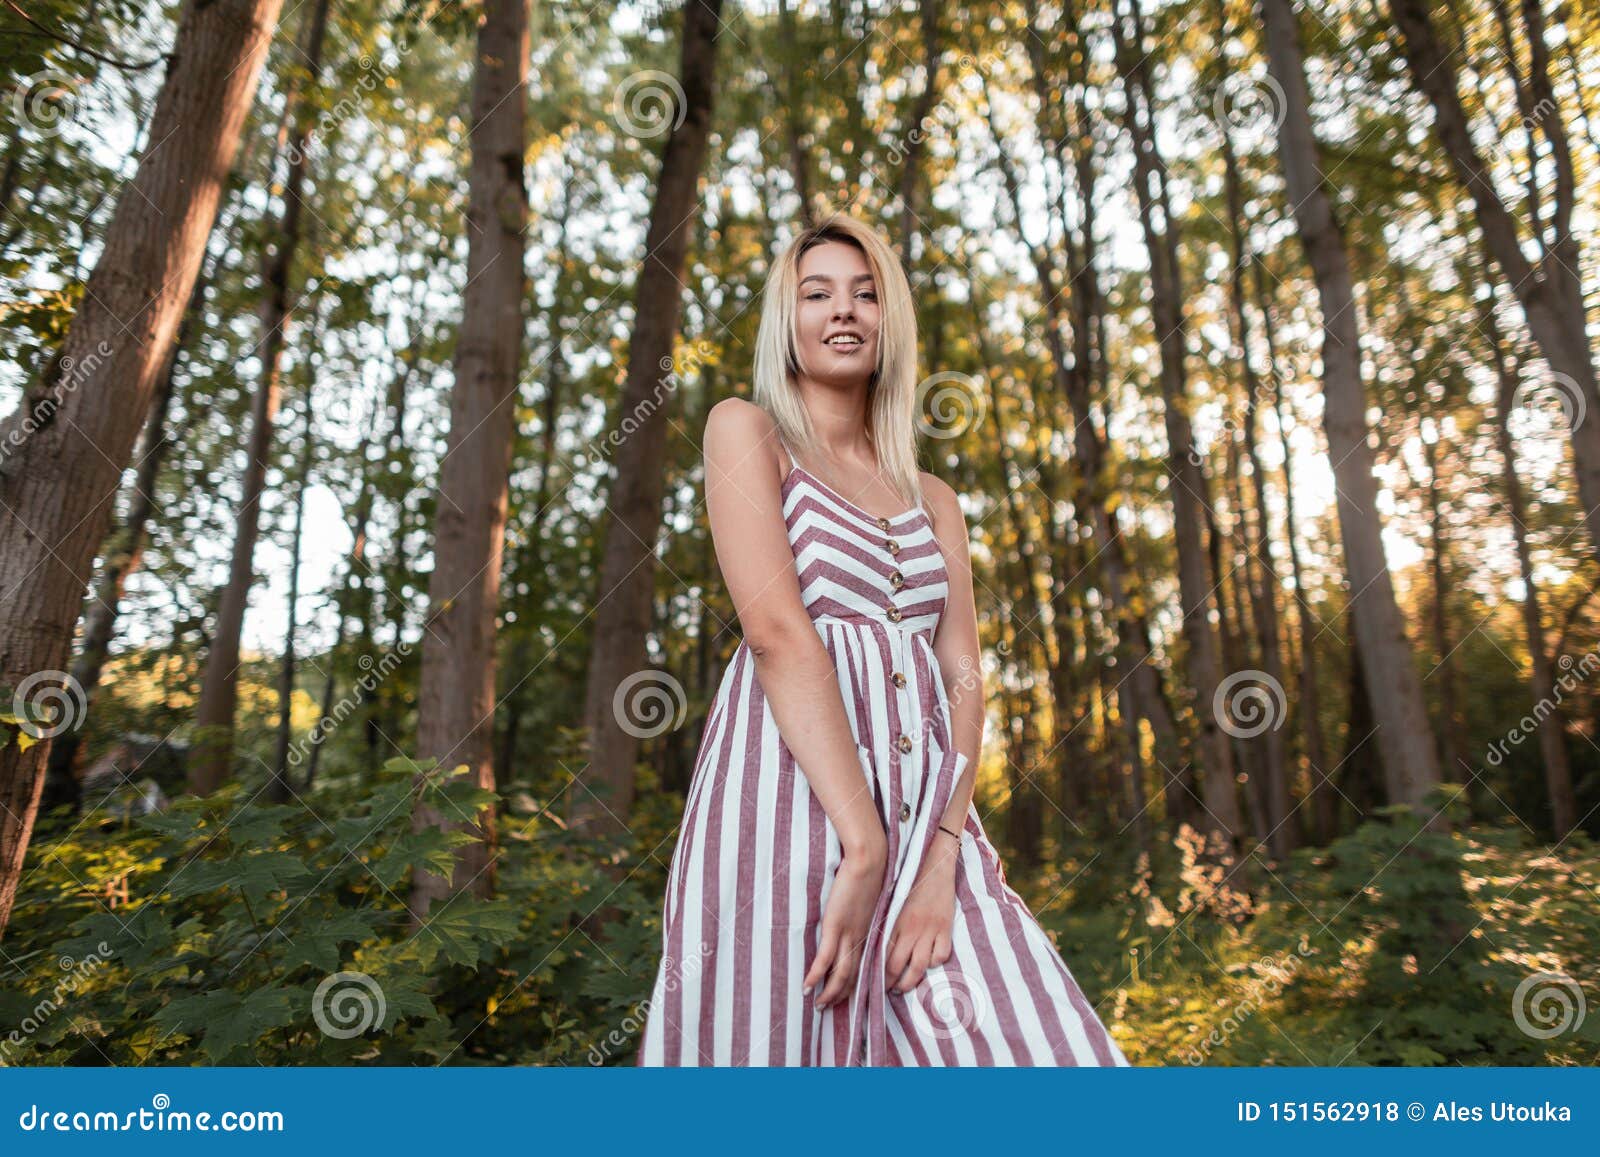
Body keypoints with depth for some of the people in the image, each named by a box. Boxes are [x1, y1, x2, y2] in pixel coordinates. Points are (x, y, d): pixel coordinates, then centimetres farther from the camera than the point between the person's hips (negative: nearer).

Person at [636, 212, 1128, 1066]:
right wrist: (864, 845, -17)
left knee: (1027, 1037, -2)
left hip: (924, 815, 5)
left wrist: (940, 863, -8)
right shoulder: (746, 430, 4)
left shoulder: (932, 502, 18)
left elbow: (963, 678, 7)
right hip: (790, 795, -4)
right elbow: (777, 631, -10)